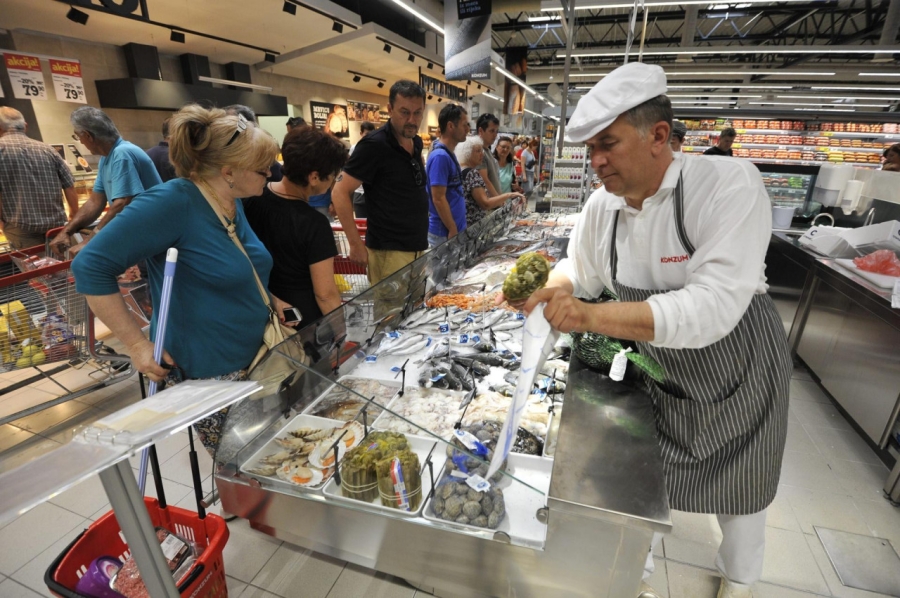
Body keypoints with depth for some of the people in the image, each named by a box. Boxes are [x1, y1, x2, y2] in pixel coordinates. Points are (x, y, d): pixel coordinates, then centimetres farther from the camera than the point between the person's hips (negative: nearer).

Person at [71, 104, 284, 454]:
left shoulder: (232, 204, 4)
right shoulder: (172, 202, -21)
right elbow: (90, 267, -20)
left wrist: (267, 299, 6)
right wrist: (137, 344, -20)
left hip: (254, 359, 8)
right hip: (207, 374, -7)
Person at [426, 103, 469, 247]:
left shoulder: (449, 154, 10)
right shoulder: (440, 156, -18)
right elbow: (438, 199, -22)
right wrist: (453, 230, -18)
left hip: (454, 229, 9)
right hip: (444, 233, -9)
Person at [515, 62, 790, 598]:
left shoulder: (731, 184, -28)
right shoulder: (603, 205, -11)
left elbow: (715, 306, -39)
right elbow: (579, 271, 5)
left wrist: (594, 317, -46)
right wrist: (547, 285, -16)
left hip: (739, 374, -3)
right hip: (658, 376, 4)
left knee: (741, 491, 22)